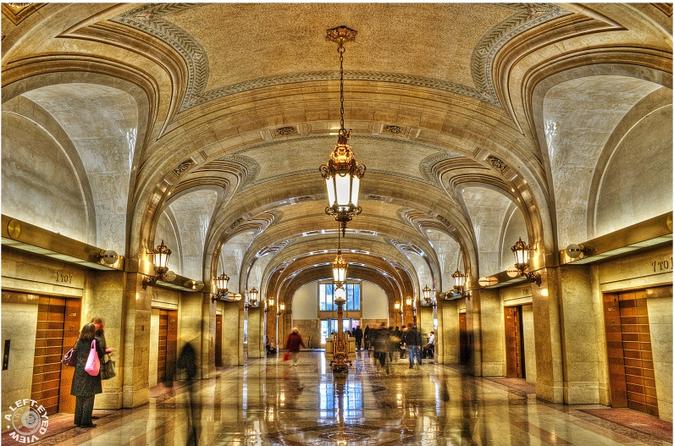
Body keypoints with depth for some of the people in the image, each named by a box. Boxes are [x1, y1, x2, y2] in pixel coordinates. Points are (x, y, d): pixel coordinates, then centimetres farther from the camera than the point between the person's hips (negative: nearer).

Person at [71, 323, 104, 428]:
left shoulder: (79, 342, 2)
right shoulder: (94, 342, -10)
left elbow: (75, 354, 4)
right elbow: (100, 355, -5)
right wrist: (104, 351, 16)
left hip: (79, 371, 5)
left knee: (79, 397, 12)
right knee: (89, 397, 2)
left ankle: (78, 420, 18)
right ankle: (86, 421, 2)